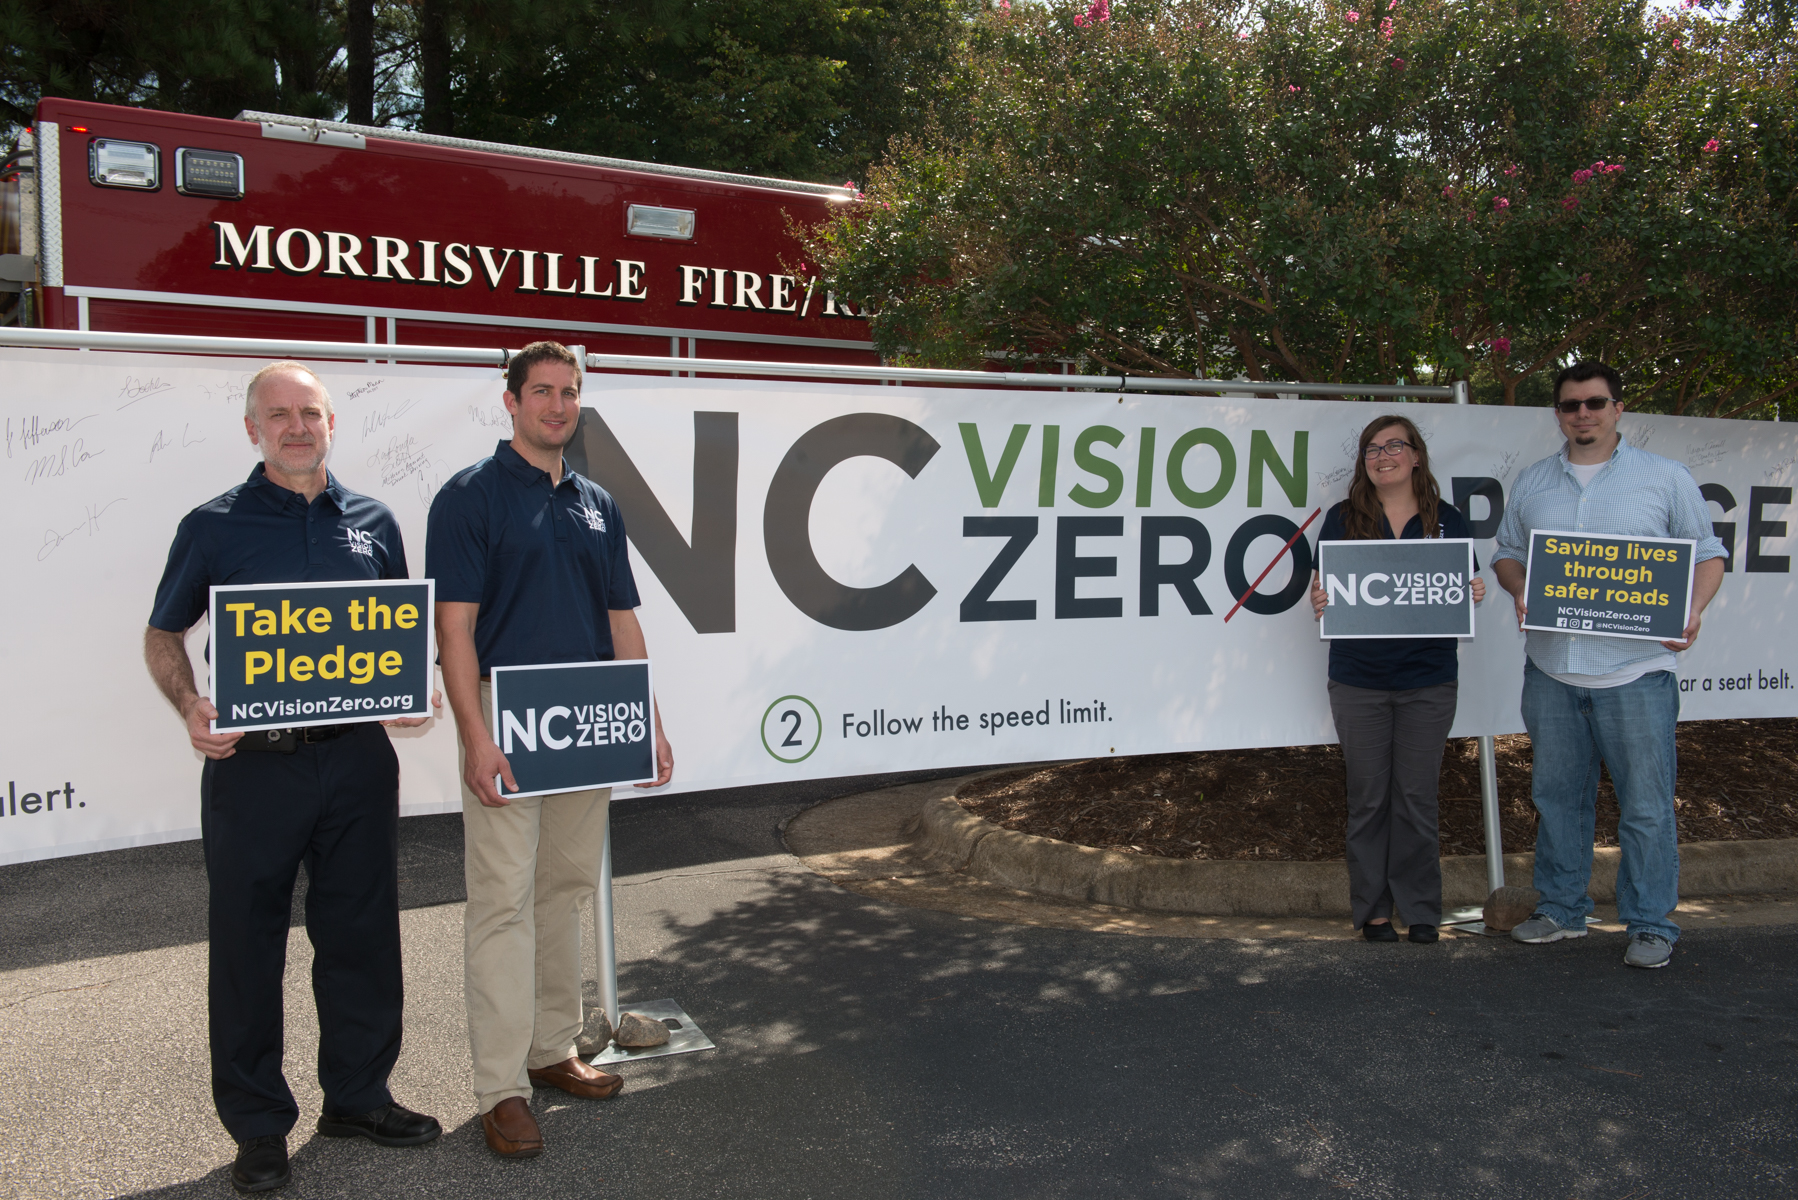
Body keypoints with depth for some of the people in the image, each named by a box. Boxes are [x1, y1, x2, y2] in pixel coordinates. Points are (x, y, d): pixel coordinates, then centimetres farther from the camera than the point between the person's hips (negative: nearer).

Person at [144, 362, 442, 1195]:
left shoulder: (373, 523, 8)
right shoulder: (213, 527, 0)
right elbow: (163, 636, 7)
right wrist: (191, 708, -12)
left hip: (358, 757, 3)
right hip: (251, 761, -2)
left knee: (361, 931, 11)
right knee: (248, 941, 6)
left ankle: (357, 1095, 29)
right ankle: (257, 1125, 22)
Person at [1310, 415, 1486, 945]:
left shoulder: (1447, 519, 6)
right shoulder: (1342, 519, 3)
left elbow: (1463, 591, 10)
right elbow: (1322, 586, 3)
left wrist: (1474, 596, -12)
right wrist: (1318, 601, -19)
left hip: (1427, 681, 0)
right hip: (1358, 680, 0)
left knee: (1416, 797, 5)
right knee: (1368, 796, 5)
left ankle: (1421, 910, 17)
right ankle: (1372, 908, 17)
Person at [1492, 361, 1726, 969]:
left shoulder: (1665, 477, 3)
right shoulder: (1532, 483, 12)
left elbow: (1707, 553, 7)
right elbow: (1507, 553, 19)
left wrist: (1692, 611, -11)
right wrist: (1519, 589, -3)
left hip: (1635, 670, -3)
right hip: (1550, 669, 4)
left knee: (1646, 804, 0)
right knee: (1556, 794, 12)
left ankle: (1651, 924, 13)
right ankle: (1561, 909, 26)